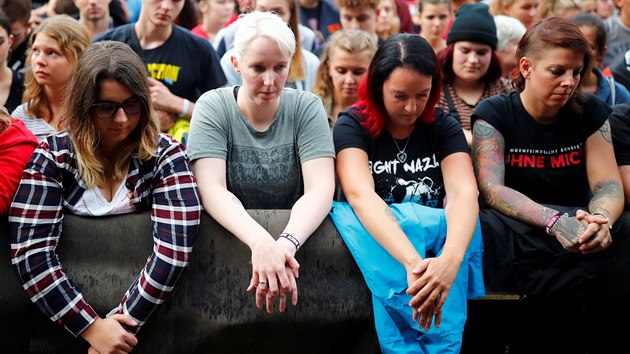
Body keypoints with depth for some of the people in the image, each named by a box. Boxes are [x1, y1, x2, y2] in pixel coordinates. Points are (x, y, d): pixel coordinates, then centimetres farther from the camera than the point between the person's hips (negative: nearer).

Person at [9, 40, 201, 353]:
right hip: (63, 327, 0)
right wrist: (92, 327, -20)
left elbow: (174, 248, -14)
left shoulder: (165, 155, -4)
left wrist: (122, 323, -21)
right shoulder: (51, 157, -4)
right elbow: (30, 252, -13)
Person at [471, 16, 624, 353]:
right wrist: (554, 221, -32)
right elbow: (491, 188, -15)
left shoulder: (590, 112, 5)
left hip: (574, 232, 3)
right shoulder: (494, 113, -3)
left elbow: (608, 185, -2)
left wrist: (600, 221, -28)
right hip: (515, 233, -3)